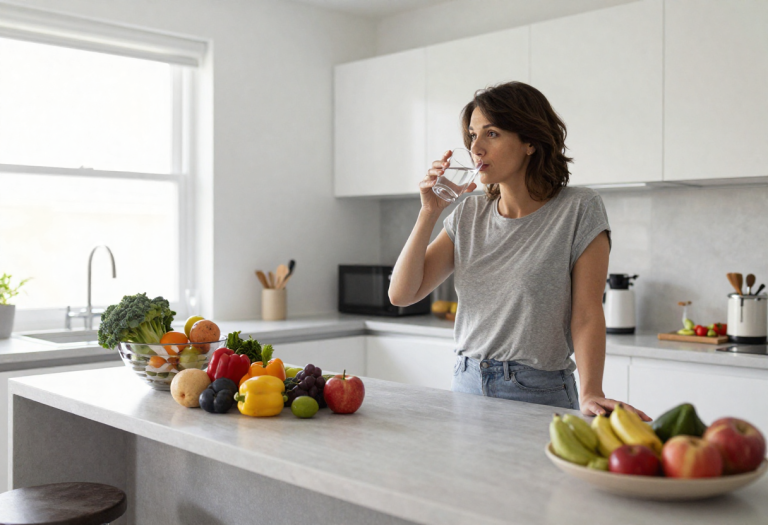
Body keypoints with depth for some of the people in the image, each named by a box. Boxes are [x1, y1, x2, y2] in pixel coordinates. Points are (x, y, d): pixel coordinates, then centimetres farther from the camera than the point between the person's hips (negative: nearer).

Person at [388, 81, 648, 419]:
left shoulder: (579, 210, -8)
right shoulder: (468, 214, 5)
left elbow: (586, 315, -12)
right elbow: (401, 294, -1)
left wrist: (590, 395, -25)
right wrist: (429, 213, -8)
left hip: (539, 393, -4)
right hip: (466, 384, 5)